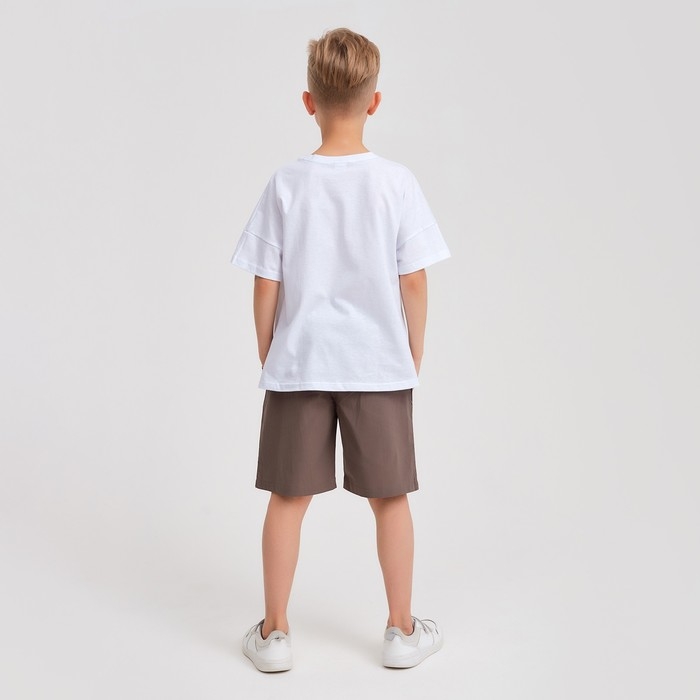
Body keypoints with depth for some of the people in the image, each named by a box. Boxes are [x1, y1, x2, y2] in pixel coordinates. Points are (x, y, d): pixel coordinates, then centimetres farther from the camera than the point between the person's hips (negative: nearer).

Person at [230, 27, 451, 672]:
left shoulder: (287, 184, -5)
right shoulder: (397, 182, -7)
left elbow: (266, 288, -3)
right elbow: (414, 284, -5)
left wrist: (269, 358, 10)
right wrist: (414, 358, 8)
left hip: (298, 365, 1)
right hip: (380, 365, 0)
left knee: (288, 498, 11)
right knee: (391, 498, 12)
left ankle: (274, 634, 24)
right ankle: (402, 631, 26)